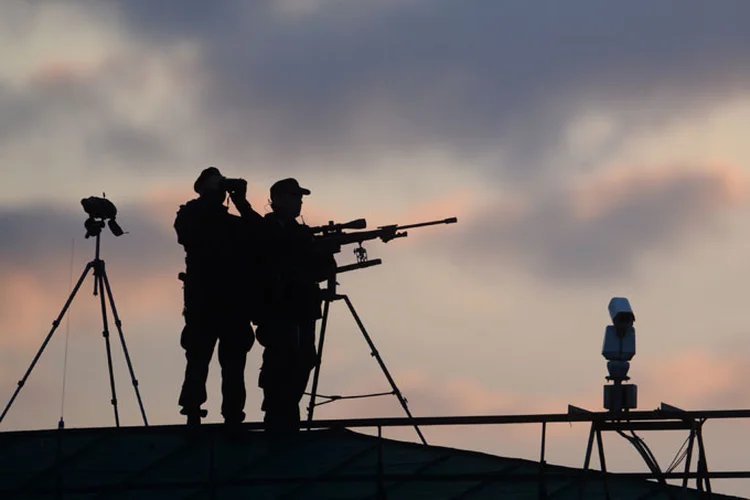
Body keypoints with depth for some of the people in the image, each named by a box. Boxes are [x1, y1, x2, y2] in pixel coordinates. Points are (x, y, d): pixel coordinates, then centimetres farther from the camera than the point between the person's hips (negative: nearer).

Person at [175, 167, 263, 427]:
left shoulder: (235, 223, 19)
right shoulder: (191, 217, 9)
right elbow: (187, 232, -13)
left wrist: (242, 203, -1)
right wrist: (213, 197, -7)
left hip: (235, 304, 4)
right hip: (203, 303, -4)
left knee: (233, 368, -1)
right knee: (198, 363, -8)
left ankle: (233, 421, -4)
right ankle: (193, 418, -10)